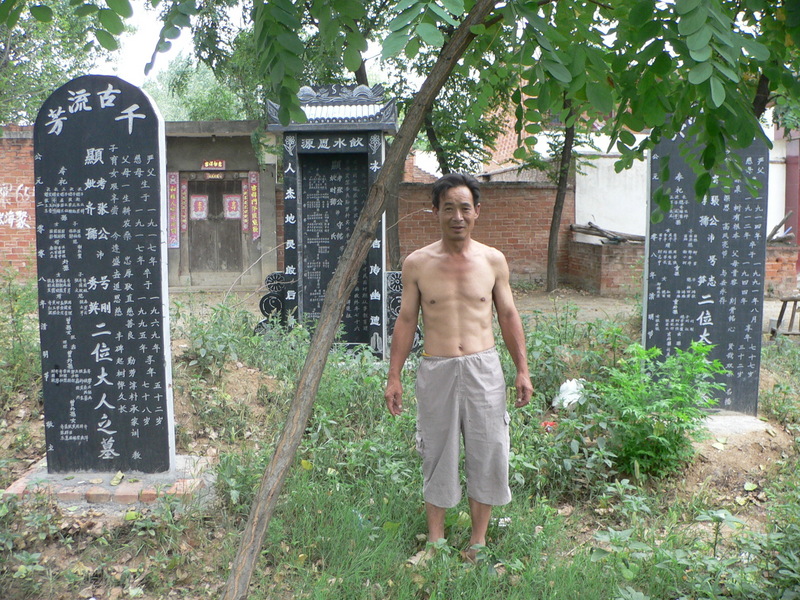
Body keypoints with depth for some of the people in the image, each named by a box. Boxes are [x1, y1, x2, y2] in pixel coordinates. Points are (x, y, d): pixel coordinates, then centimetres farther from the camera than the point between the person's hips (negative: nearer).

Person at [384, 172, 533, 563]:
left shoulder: (493, 261, 4)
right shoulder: (417, 263, 0)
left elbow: (508, 317, 10)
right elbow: (406, 321, 5)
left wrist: (522, 370, 5)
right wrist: (394, 376, 2)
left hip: (483, 369, 1)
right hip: (435, 370, -1)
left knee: (487, 454, 7)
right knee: (437, 455, 9)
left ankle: (478, 541, 24)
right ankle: (435, 540, 26)